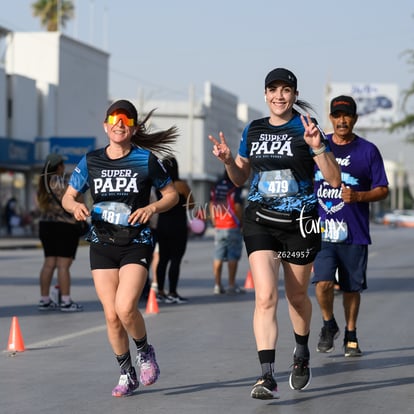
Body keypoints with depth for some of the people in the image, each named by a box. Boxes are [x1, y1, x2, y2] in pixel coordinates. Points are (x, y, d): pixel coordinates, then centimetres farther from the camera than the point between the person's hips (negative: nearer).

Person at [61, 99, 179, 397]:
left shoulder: (146, 160, -1)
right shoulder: (91, 161, 5)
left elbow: (172, 194, 7)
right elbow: (68, 196, 13)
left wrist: (153, 207, -13)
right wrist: (76, 206, -10)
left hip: (136, 243, -3)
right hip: (102, 244, 3)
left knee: (125, 308, -20)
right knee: (111, 315, 0)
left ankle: (145, 351, 11)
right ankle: (127, 374, 19)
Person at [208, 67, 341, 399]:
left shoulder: (307, 128, -5)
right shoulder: (253, 130, 7)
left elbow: (334, 179, -10)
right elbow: (240, 178, 17)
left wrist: (317, 147, -24)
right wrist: (228, 160, -3)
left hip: (300, 223, -2)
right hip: (261, 222, 2)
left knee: (297, 296, 14)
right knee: (265, 297, -14)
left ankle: (302, 356, 42)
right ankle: (267, 376, -17)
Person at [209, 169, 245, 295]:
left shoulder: (215, 186, 10)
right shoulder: (235, 187, -10)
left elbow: (211, 206, 12)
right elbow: (238, 206, -13)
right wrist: (241, 223, -1)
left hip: (218, 227, 6)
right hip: (233, 227, -6)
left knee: (218, 257, 7)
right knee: (233, 256, -2)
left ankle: (217, 285, 7)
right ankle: (232, 285, -4)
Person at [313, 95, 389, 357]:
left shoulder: (368, 151, 2)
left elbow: (383, 190, 2)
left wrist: (357, 196, -14)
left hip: (354, 233, 0)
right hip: (322, 230, 1)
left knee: (352, 287, 6)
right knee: (323, 283, -13)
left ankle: (351, 335, 24)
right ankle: (329, 325, 13)